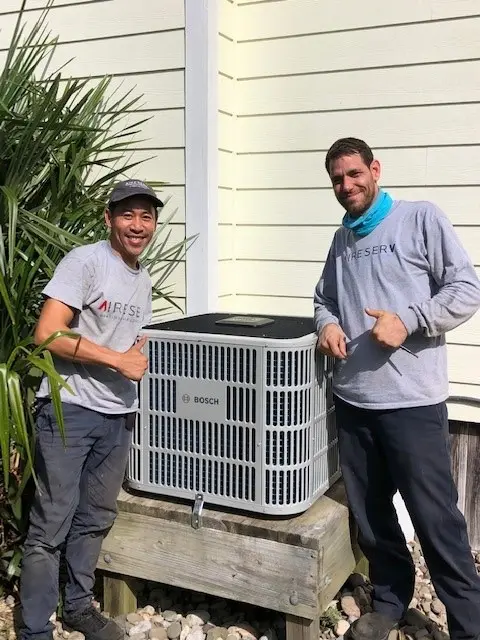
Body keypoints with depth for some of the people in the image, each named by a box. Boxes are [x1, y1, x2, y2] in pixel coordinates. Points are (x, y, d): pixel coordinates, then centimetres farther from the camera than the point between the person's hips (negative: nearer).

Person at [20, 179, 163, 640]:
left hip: (118, 415, 7)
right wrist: (118, 360, -16)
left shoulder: (144, 281, 14)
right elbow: (47, 334, -19)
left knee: (96, 518, 16)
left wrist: (138, 359, 4)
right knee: (52, 525, -2)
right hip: (71, 410, -7)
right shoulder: (85, 262, -11)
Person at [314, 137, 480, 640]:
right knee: (369, 513, 15)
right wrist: (327, 323, 3)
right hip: (352, 399, 6)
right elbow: (323, 297, 25)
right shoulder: (341, 239, 15)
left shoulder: (421, 218, -3)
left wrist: (407, 320, -18)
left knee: (435, 518, 0)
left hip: (412, 400, -6)